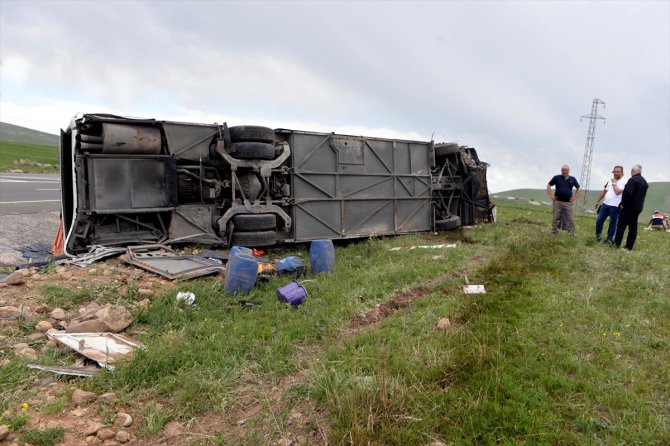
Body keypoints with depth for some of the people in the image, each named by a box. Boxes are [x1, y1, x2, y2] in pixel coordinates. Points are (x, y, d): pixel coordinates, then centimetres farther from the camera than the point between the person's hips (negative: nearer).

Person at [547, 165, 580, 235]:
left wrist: (575, 197, 10)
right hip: (557, 202, -1)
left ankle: (572, 233, 9)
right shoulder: (556, 178, 3)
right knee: (555, 218, 3)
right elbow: (548, 185, 7)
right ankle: (554, 232, 12)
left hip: (568, 203, 1)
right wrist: (550, 195, -1)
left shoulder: (573, 179, 9)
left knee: (570, 219, 2)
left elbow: (578, 188, 22)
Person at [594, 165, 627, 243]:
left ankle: (609, 239, 12)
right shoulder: (610, 181, 14)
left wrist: (614, 183, -9)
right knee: (599, 220, 6)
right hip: (605, 204, 6)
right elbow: (604, 191, 21)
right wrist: (598, 201, 21)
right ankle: (598, 235, 24)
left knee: (613, 223, 3)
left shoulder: (624, 182, -8)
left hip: (615, 206, -6)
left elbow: (617, 192, -20)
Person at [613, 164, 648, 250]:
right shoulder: (645, 182, 14)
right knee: (633, 227, 9)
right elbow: (643, 195, 18)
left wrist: (623, 204, -14)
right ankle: (629, 246, 11)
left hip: (629, 207, -8)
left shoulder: (633, 180, -14)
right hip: (638, 207, 8)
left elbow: (627, 193, -22)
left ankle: (617, 243, -4)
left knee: (622, 225, -4)